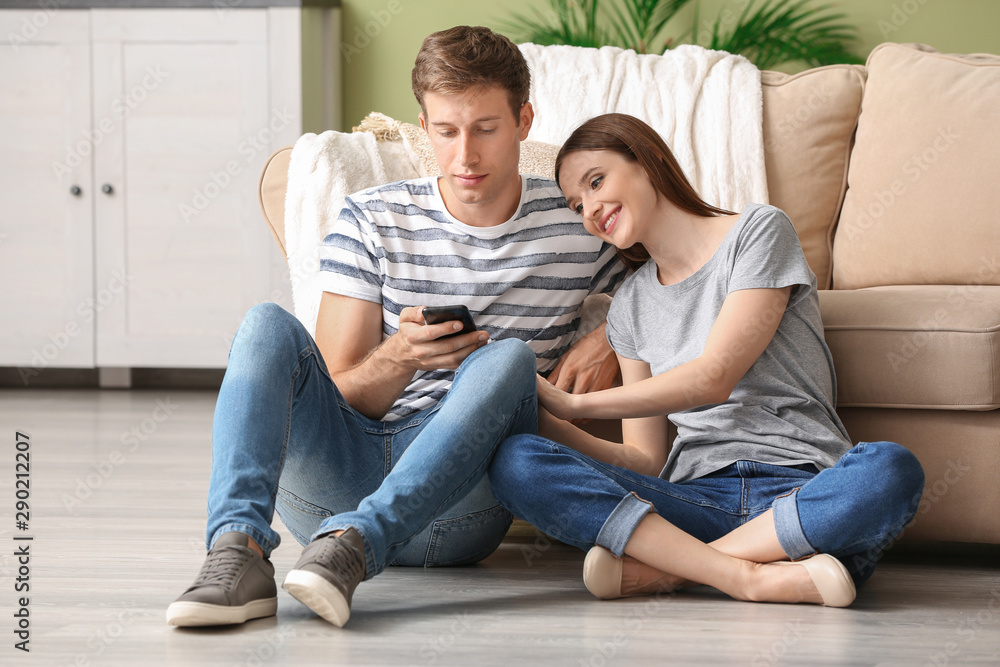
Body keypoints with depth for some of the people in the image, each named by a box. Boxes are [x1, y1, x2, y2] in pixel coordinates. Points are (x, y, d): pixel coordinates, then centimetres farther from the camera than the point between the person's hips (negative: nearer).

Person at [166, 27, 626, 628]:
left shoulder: (579, 227, 7)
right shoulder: (373, 222, 8)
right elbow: (341, 396, 5)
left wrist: (610, 340, -2)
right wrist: (400, 357, -18)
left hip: (452, 499, -1)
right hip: (335, 478, 1)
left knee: (508, 357, -28)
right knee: (268, 325, -21)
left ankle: (352, 548, -44)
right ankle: (238, 555, -41)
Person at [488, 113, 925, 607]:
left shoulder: (757, 230, 6)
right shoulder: (630, 307, 21)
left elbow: (713, 377, -6)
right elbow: (645, 459, 13)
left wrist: (571, 404, -5)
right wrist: (550, 426, -4)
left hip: (799, 491, -3)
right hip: (698, 499, 3)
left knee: (890, 470, -39)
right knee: (515, 462, -21)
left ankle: (658, 568, -30)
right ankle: (750, 576, -32)